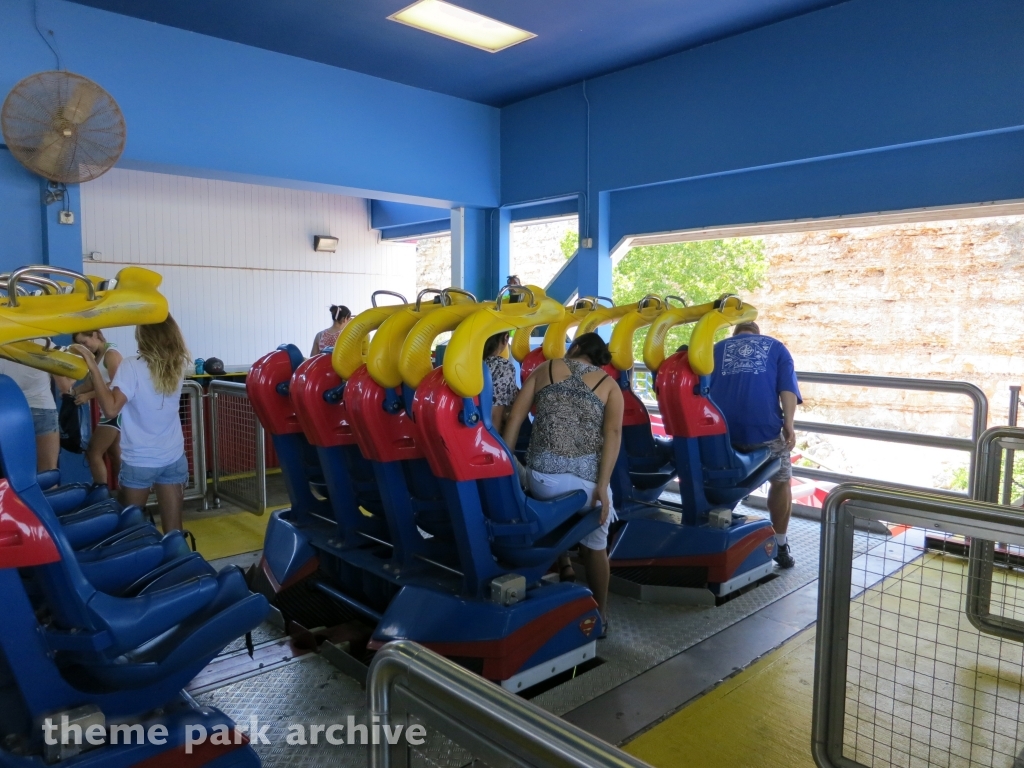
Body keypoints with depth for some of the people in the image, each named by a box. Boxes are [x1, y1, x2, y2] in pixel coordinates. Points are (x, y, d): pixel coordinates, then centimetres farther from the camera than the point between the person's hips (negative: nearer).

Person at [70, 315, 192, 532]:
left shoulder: (132, 366, -14)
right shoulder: (178, 365, 2)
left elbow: (111, 409, -24)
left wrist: (93, 367, -22)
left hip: (139, 461, -4)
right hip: (174, 459, 4)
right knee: (173, 530, 7)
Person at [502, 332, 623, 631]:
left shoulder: (545, 369, 14)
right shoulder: (609, 385, 11)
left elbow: (514, 419, 6)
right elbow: (613, 433, -6)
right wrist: (602, 486, -10)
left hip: (542, 473, 1)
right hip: (587, 476, 0)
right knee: (594, 545, 20)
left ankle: (563, 566, 33)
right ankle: (599, 613, 31)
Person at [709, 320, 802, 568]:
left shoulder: (718, 348, 27)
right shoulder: (775, 347, 21)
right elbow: (787, 388, 4)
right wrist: (788, 424, -2)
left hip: (721, 428, 2)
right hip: (763, 426, -2)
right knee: (780, 481, 17)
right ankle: (780, 546, 19)